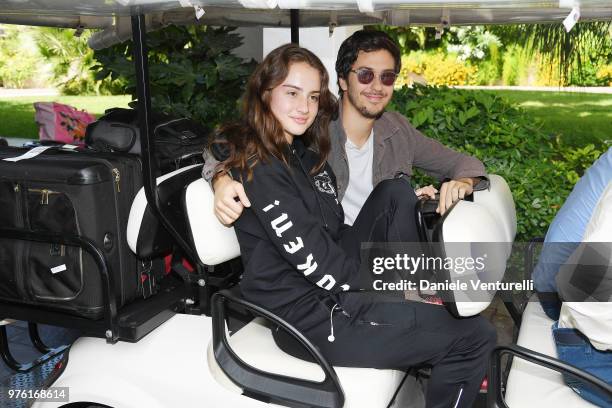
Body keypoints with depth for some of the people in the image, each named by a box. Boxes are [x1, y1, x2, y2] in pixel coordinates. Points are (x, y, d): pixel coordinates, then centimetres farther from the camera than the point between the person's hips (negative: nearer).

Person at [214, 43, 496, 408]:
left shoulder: (303, 151, 12)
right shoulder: (259, 166, -18)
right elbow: (315, 262, -21)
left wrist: (410, 203, 5)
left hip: (336, 285, 9)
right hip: (312, 317, -9)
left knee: (397, 192, 0)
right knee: (476, 336, -8)